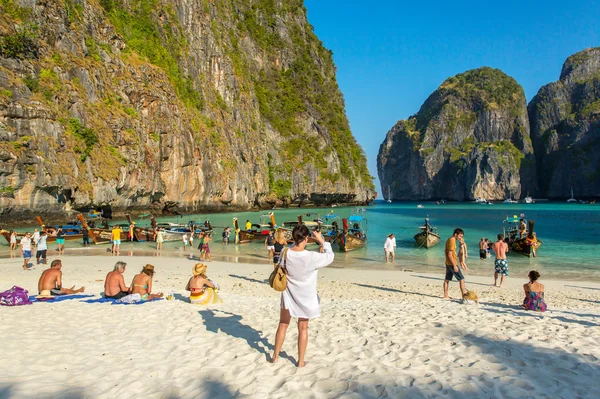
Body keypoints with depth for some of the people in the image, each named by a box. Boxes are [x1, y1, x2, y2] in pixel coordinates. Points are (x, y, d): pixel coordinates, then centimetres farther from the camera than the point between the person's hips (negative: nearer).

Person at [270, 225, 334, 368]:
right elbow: (330, 256, -10)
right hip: (305, 297, -2)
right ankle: (301, 361, 24)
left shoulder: (285, 253, -17)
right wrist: (322, 241, -3)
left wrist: (296, 242, 3)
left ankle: (275, 356, 32)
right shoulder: (312, 257, -26)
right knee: (303, 329, 13)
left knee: (283, 325, 20)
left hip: (289, 296, 3)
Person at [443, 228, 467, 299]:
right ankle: (464, 295, -4)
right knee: (461, 279, -4)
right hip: (452, 263, -10)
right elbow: (450, 254, -23)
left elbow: (445, 251, 21)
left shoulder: (449, 240, 11)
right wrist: (454, 266, -24)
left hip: (448, 263, 10)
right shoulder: (452, 241, -18)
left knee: (447, 279, 12)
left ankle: (445, 296, 17)